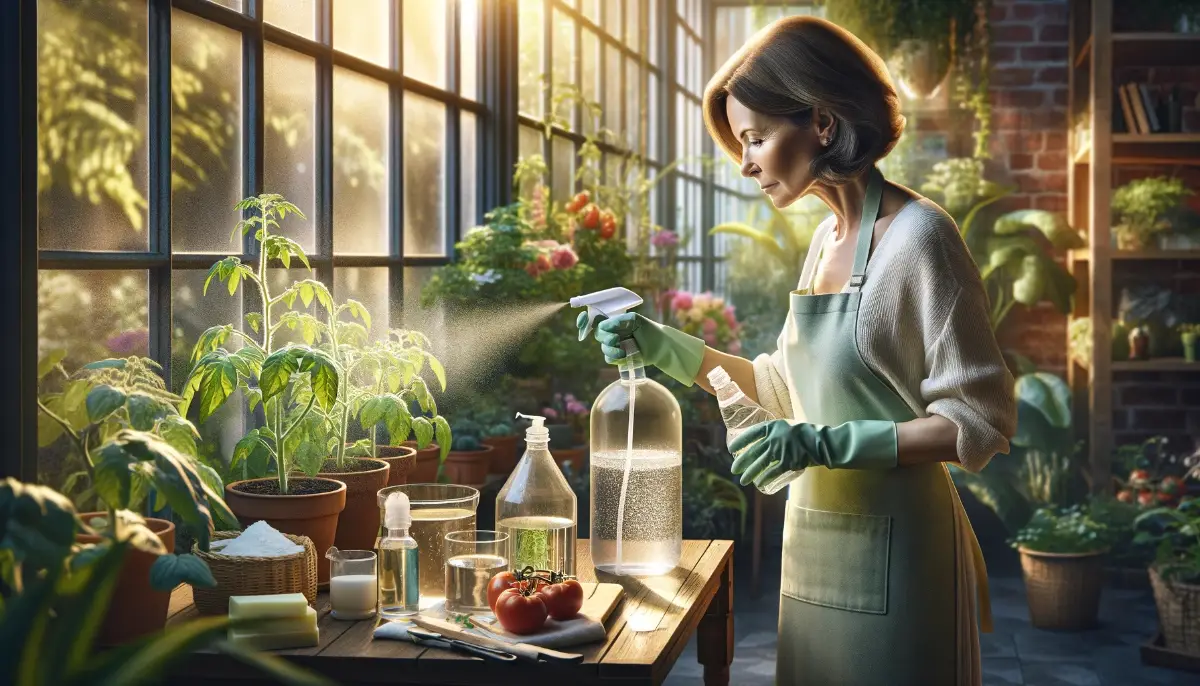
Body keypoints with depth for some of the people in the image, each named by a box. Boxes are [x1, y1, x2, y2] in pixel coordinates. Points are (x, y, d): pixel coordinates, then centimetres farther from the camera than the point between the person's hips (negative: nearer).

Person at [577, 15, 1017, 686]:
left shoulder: (918, 235, -15)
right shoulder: (827, 239, 9)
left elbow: (981, 422, -16)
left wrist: (826, 444, -22)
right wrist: (663, 346, 8)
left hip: (892, 550, -8)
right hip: (816, 547, 8)